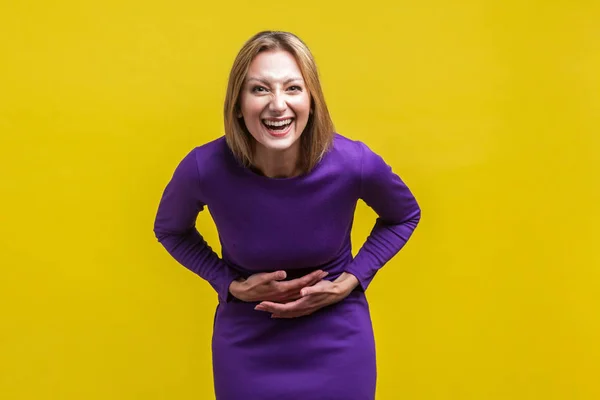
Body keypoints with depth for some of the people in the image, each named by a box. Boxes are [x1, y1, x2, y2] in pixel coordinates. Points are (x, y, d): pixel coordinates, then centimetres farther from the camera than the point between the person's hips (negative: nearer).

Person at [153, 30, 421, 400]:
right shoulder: (204, 168, -21)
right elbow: (170, 230, 1)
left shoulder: (354, 163, -21)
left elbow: (404, 217, 1)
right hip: (247, 345, 0)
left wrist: (351, 281, -11)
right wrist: (230, 284, -12)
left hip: (338, 344, 0)